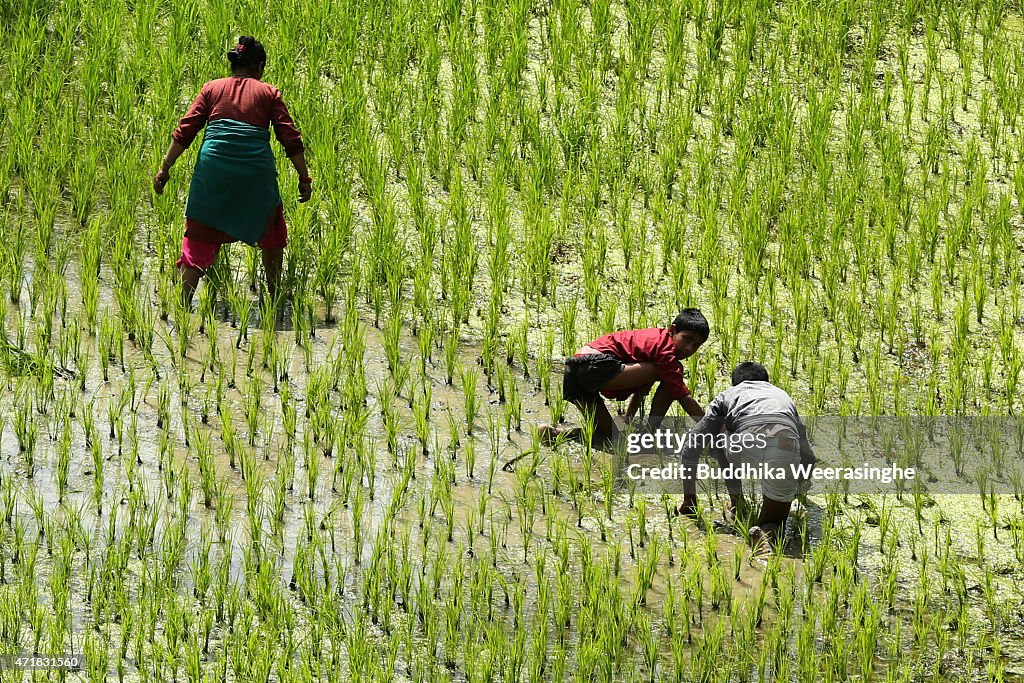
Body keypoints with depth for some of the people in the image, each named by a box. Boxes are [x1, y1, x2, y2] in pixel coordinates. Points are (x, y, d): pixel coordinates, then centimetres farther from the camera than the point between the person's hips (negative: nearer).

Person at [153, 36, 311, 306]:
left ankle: (184, 301, 0)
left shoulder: (212, 88, 13)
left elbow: (185, 131, 7)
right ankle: (274, 293, 27)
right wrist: (304, 178, 11)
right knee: (271, 232, 22)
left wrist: (165, 169, 9)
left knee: (200, 236, 7)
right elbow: (291, 139, 6)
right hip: (256, 170, 0)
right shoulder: (268, 93, 11)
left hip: (213, 168, 0)